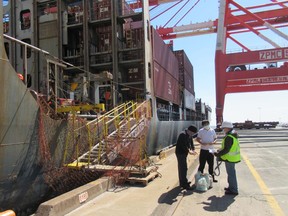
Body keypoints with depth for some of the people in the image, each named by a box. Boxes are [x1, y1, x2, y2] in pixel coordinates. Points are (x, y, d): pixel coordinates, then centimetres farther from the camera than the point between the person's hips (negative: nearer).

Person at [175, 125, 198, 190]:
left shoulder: (189, 135, 8)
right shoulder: (183, 135, -23)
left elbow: (191, 143, 8)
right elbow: (184, 145, -27)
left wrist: (193, 150, -8)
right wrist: (189, 151, -26)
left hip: (184, 153, 10)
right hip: (180, 153, -10)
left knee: (182, 168, 17)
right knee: (183, 168, -9)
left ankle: (182, 182, 28)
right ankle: (184, 184, -5)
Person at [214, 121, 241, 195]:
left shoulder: (229, 137, -24)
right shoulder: (233, 135, 9)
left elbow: (226, 150, -26)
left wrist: (218, 154, -17)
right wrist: (220, 150, 15)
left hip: (230, 158, -10)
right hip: (232, 158, 10)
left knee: (231, 173, 0)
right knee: (231, 173, 21)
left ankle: (233, 190, 10)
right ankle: (231, 187, 34)